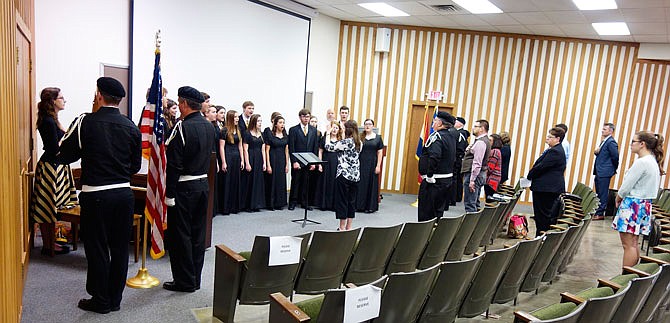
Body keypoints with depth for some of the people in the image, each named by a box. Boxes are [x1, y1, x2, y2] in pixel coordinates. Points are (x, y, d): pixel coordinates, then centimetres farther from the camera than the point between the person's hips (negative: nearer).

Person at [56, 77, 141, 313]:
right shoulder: (131, 127, 3)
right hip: (124, 193, 4)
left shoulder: (85, 122, -8)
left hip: (95, 195, -4)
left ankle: (100, 301, 21)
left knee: (97, 248, 9)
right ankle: (115, 299, 25)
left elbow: (63, 156, -2)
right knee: (120, 247, 12)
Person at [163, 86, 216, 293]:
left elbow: (174, 164, -18)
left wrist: (169, 194, -15)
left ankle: (185, 282, 12)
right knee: (198, 234, 14)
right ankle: (195, 279, 25)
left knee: (180, 235, 4)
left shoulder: (183, 127, -16)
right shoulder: (209, 127, 7)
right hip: (203, 184, 8)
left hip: (184, 187, -8)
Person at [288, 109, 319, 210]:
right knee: (295, 182, 4)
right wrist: (294, 161, -12)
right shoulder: (293, 130, -1)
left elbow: (316, 147, 9)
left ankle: (304, 202, 16)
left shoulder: (313, 130, 11)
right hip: (297, 162, -3)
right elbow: (291, 148, -5)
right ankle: (293, 202, 14)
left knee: (306, 183, 7)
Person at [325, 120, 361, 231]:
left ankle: (342, 228, 8)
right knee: (352, 201, 12)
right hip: (355, 176, 7)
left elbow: (328, 146, -10)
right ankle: (349, 228, 18)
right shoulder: (358, 142, 7)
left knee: (342, 201, 2)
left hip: (344, 175, -7)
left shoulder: (346, 142, -15)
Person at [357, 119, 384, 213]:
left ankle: (370, 206, 12)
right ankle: (359, 205, 11)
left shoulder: (378, 138, 3)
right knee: (360, 184, 3)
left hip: (372, 164, 0)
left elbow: (380, 153, 2)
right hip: (361, 164, 1)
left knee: (371, 184, 4)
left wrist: (378, 166, -6)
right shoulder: (360, 137, 4)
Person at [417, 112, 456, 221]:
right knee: (438, 211, 18)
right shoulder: (451, 137, 11)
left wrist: (429, 176, -22)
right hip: (447, 179, 9)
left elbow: (434, 157, -30)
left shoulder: (436, 136, -16)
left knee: (426, 214, 0)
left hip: (433, 181, -9)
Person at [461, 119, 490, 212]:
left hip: (474, 174, -11)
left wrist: (472, 180, -22)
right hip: (480, 174, 11)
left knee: (470, 204, -8)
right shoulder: (484, 140, 17)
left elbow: (477, 163, -22)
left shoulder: (480, 142, -16)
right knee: (474, 203, 16)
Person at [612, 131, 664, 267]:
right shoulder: (653, 161, 12)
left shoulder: (641, 162, -18)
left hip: (633, 205, -10)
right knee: (633, 244, 15)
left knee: (628, 245, -4)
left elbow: (626, 187, -16)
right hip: (644, 205, 10)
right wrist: (621, 198, 12)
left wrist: (618, 199, 2)